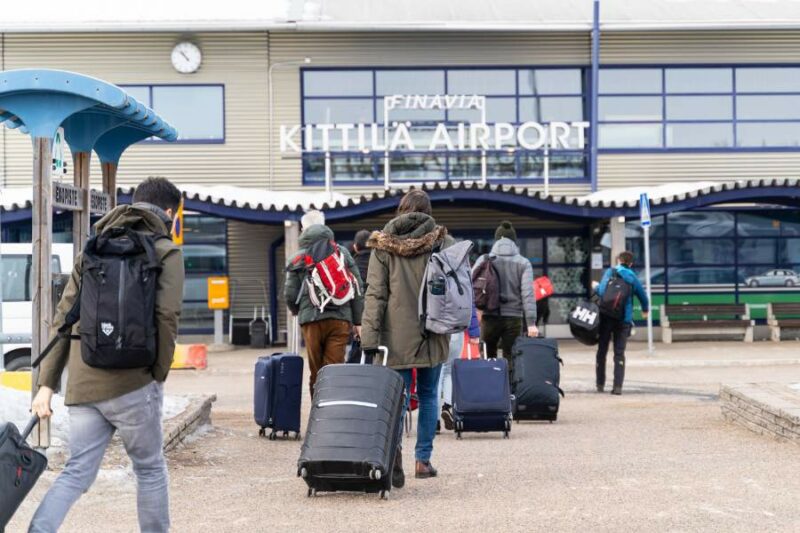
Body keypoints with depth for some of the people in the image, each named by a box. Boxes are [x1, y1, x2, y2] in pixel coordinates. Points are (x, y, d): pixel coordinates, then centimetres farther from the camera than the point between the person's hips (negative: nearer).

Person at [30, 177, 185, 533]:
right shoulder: (165, 251, 1)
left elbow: (63, 319, 12)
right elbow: (166, 317, -12)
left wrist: (47, 383, 11)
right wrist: (159, 375, -2)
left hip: (82, 384, 5)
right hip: (131, 383, -5)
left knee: (77, 472, 8)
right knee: (150, 469, 12)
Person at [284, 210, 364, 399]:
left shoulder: (297, 259, 4)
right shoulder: (342, 253, 7)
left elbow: (290, 294, 4)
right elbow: (357, 289, 5)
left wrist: (297, 312, 26)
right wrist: (358, 321, 10)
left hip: (311, 321, 0)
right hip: (340, 319, 0)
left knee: (316, 373, 9)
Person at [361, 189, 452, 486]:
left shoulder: (383, 246, 1)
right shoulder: (442, 242, 2)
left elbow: (375, 293, -4)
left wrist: (369, 335, -6)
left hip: (397, 335, -1)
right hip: (433, 334, 1)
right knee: (428, 395, 13)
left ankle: (393, 447, -24)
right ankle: (423, 459, 15)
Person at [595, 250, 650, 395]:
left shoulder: (610, 272, -1)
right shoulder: (633, 278, 7)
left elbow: (601, 291, -12)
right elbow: (643, 296, 14)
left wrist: (595, 287, 12)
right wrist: (645, 310, 34)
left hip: (606, 317, -1)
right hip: (624, 319, 1)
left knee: (602, 350, 12)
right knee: (619, 353, 4)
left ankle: (600, 384, 16)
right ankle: (618, 386, -7)